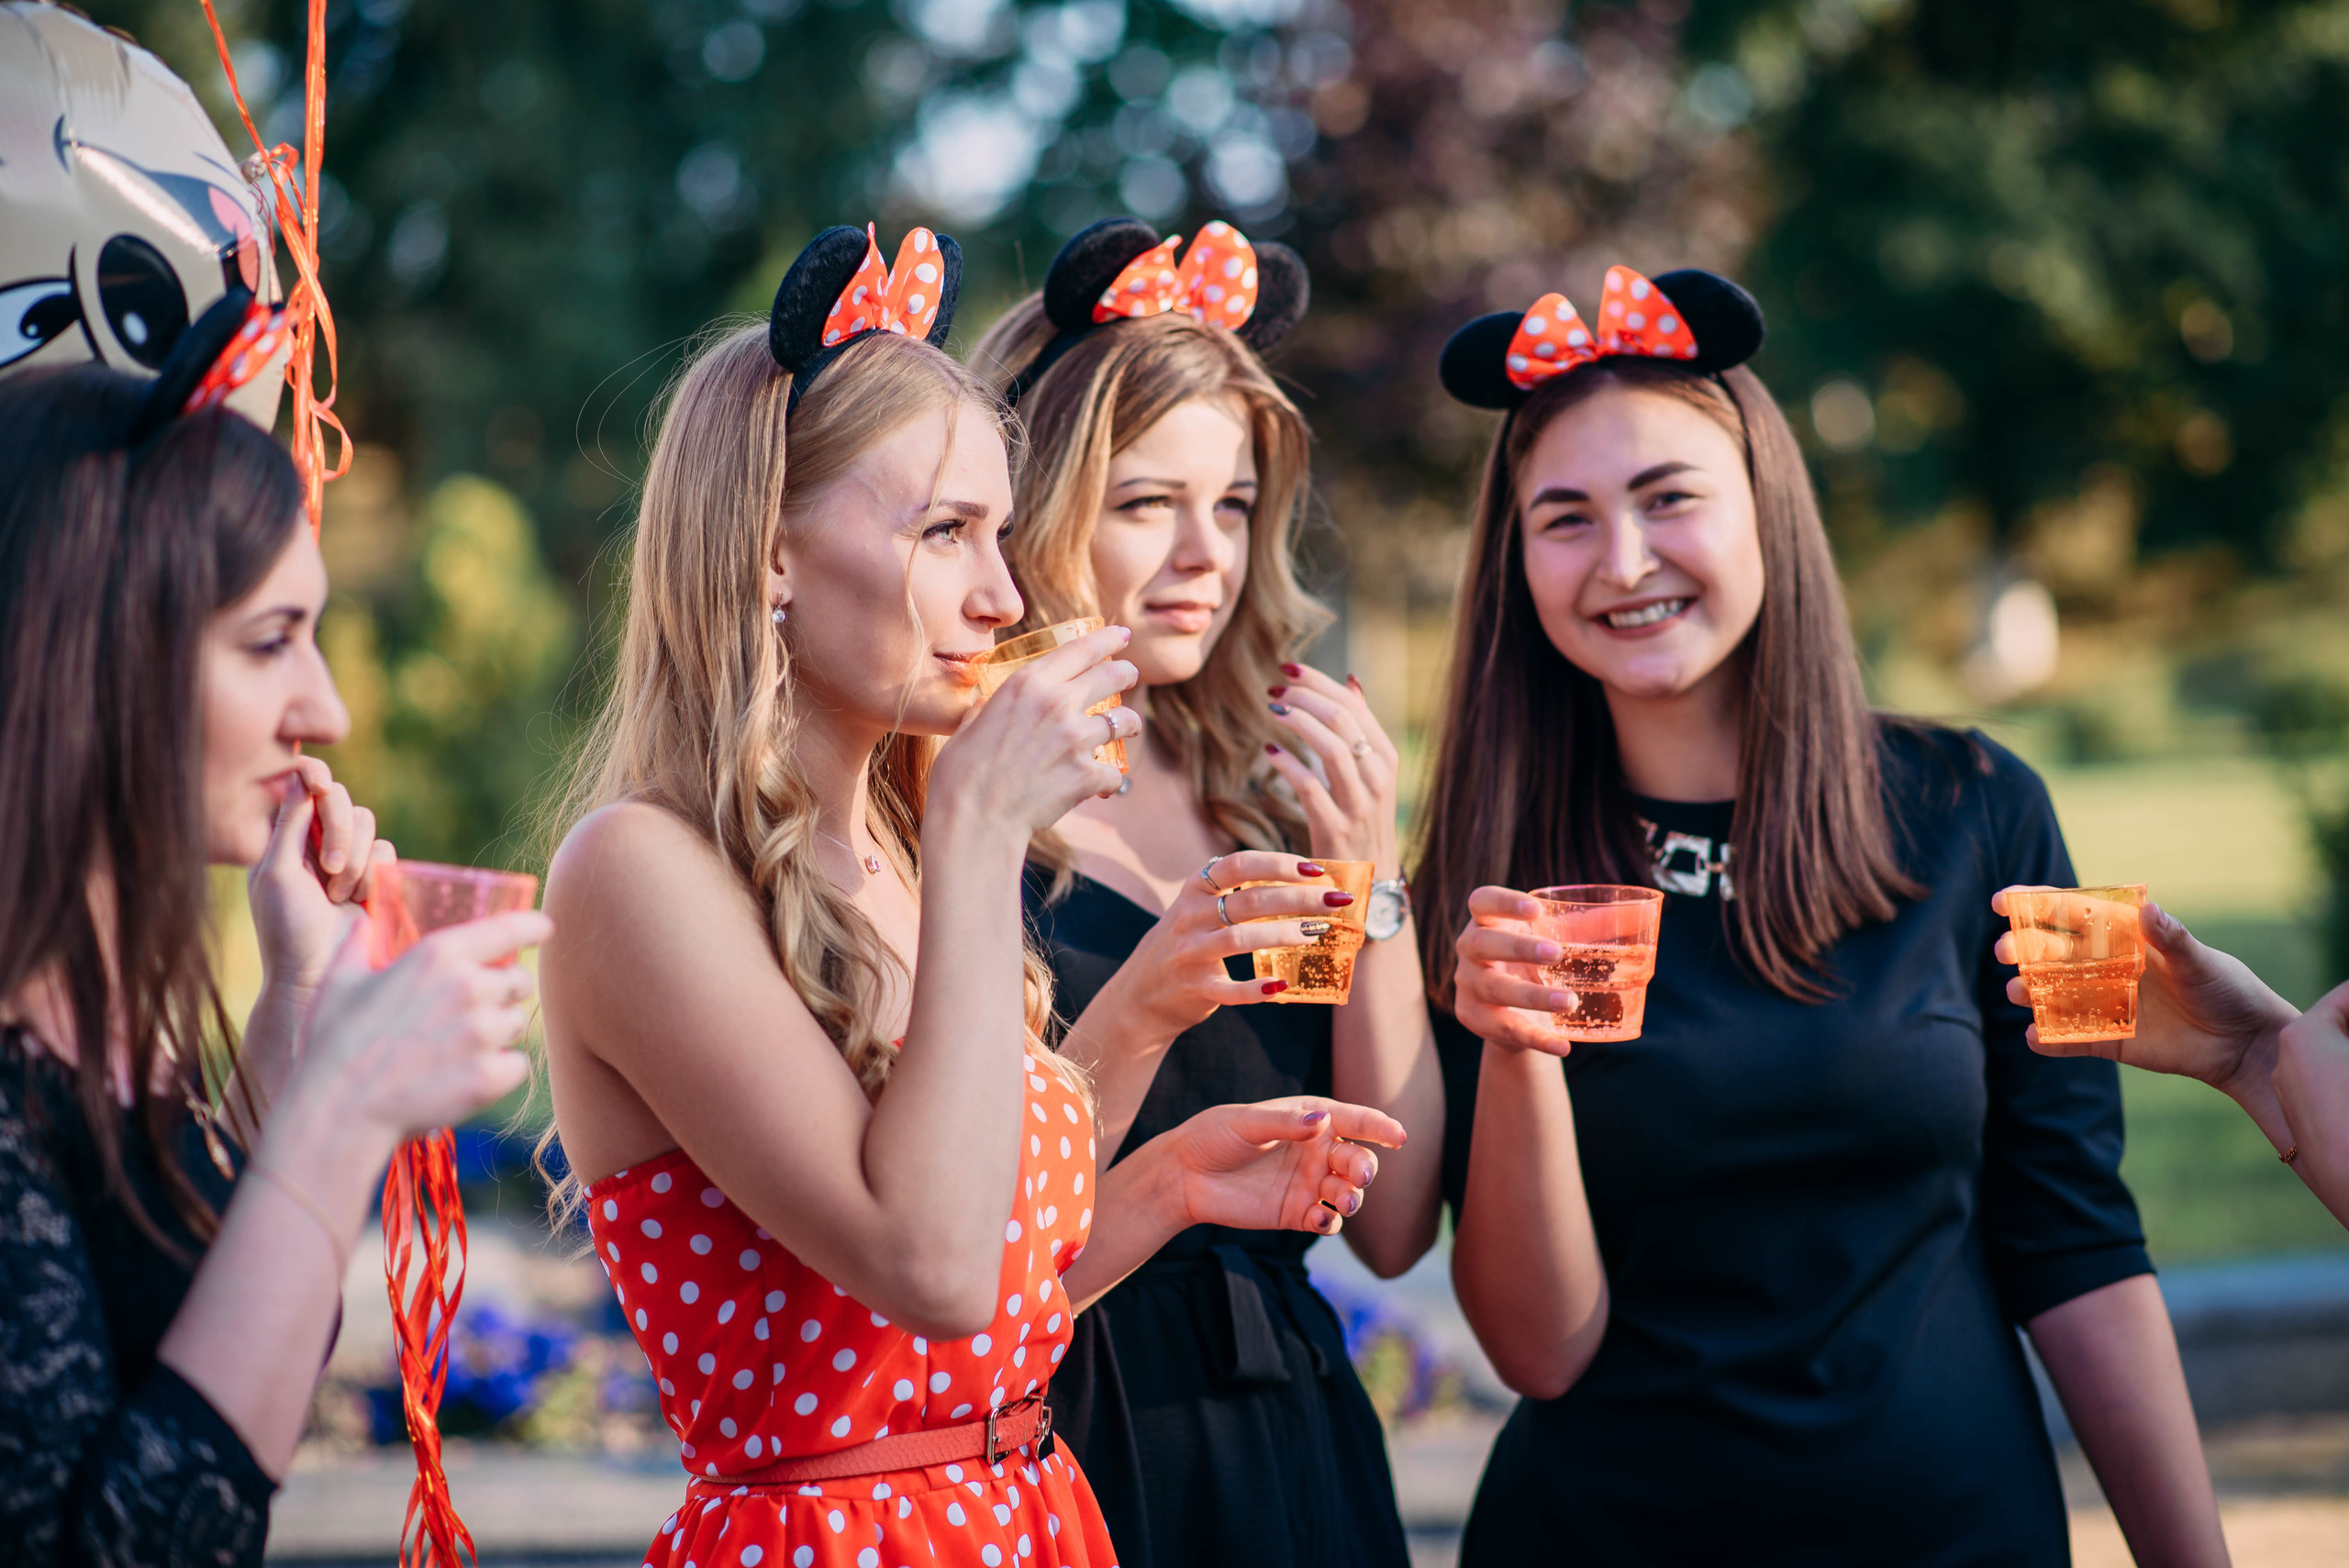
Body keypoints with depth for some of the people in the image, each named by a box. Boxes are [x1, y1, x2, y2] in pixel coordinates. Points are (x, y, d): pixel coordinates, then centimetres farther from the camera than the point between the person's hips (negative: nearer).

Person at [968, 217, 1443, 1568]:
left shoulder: (1270, 797, 6)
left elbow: (1395, 1226, 1)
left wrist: (1374, 885, -6)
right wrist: (1141, 1011, -23)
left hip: (1296, 1455, 5)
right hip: (1050, 1450, -5)